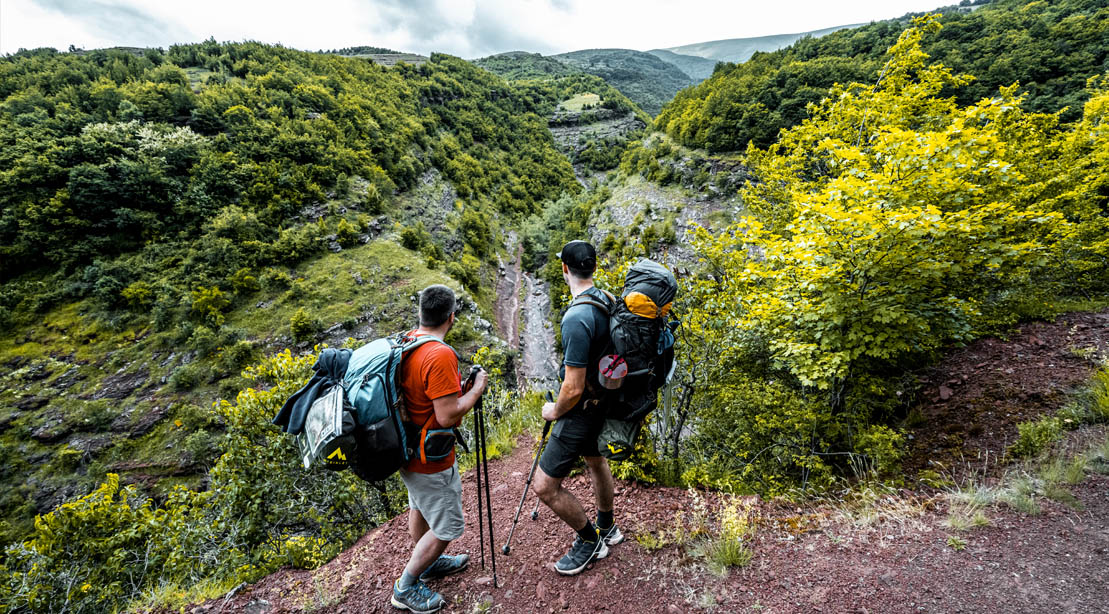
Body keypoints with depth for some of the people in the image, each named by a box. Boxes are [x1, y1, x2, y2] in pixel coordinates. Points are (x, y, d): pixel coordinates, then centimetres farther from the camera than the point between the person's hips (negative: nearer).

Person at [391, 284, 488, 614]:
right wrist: (476, 389, -16)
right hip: (430, 460, -9)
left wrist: (456, 385, 9)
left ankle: (427, 563, 50)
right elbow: (448, 416, -30)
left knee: (420, 507, 28)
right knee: (447, 526, 11)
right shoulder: (440, 355, -31)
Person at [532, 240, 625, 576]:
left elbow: (574, 387, -29)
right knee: (595, 461, 29)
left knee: (545, 486, 3)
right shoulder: (606, 300, -2)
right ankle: (607, 528, 50)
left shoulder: (577, 318, -31)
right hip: (603, 400, 10)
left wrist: (555, 411, -9)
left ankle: (590, 541, 23)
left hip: (581, 409, -9)